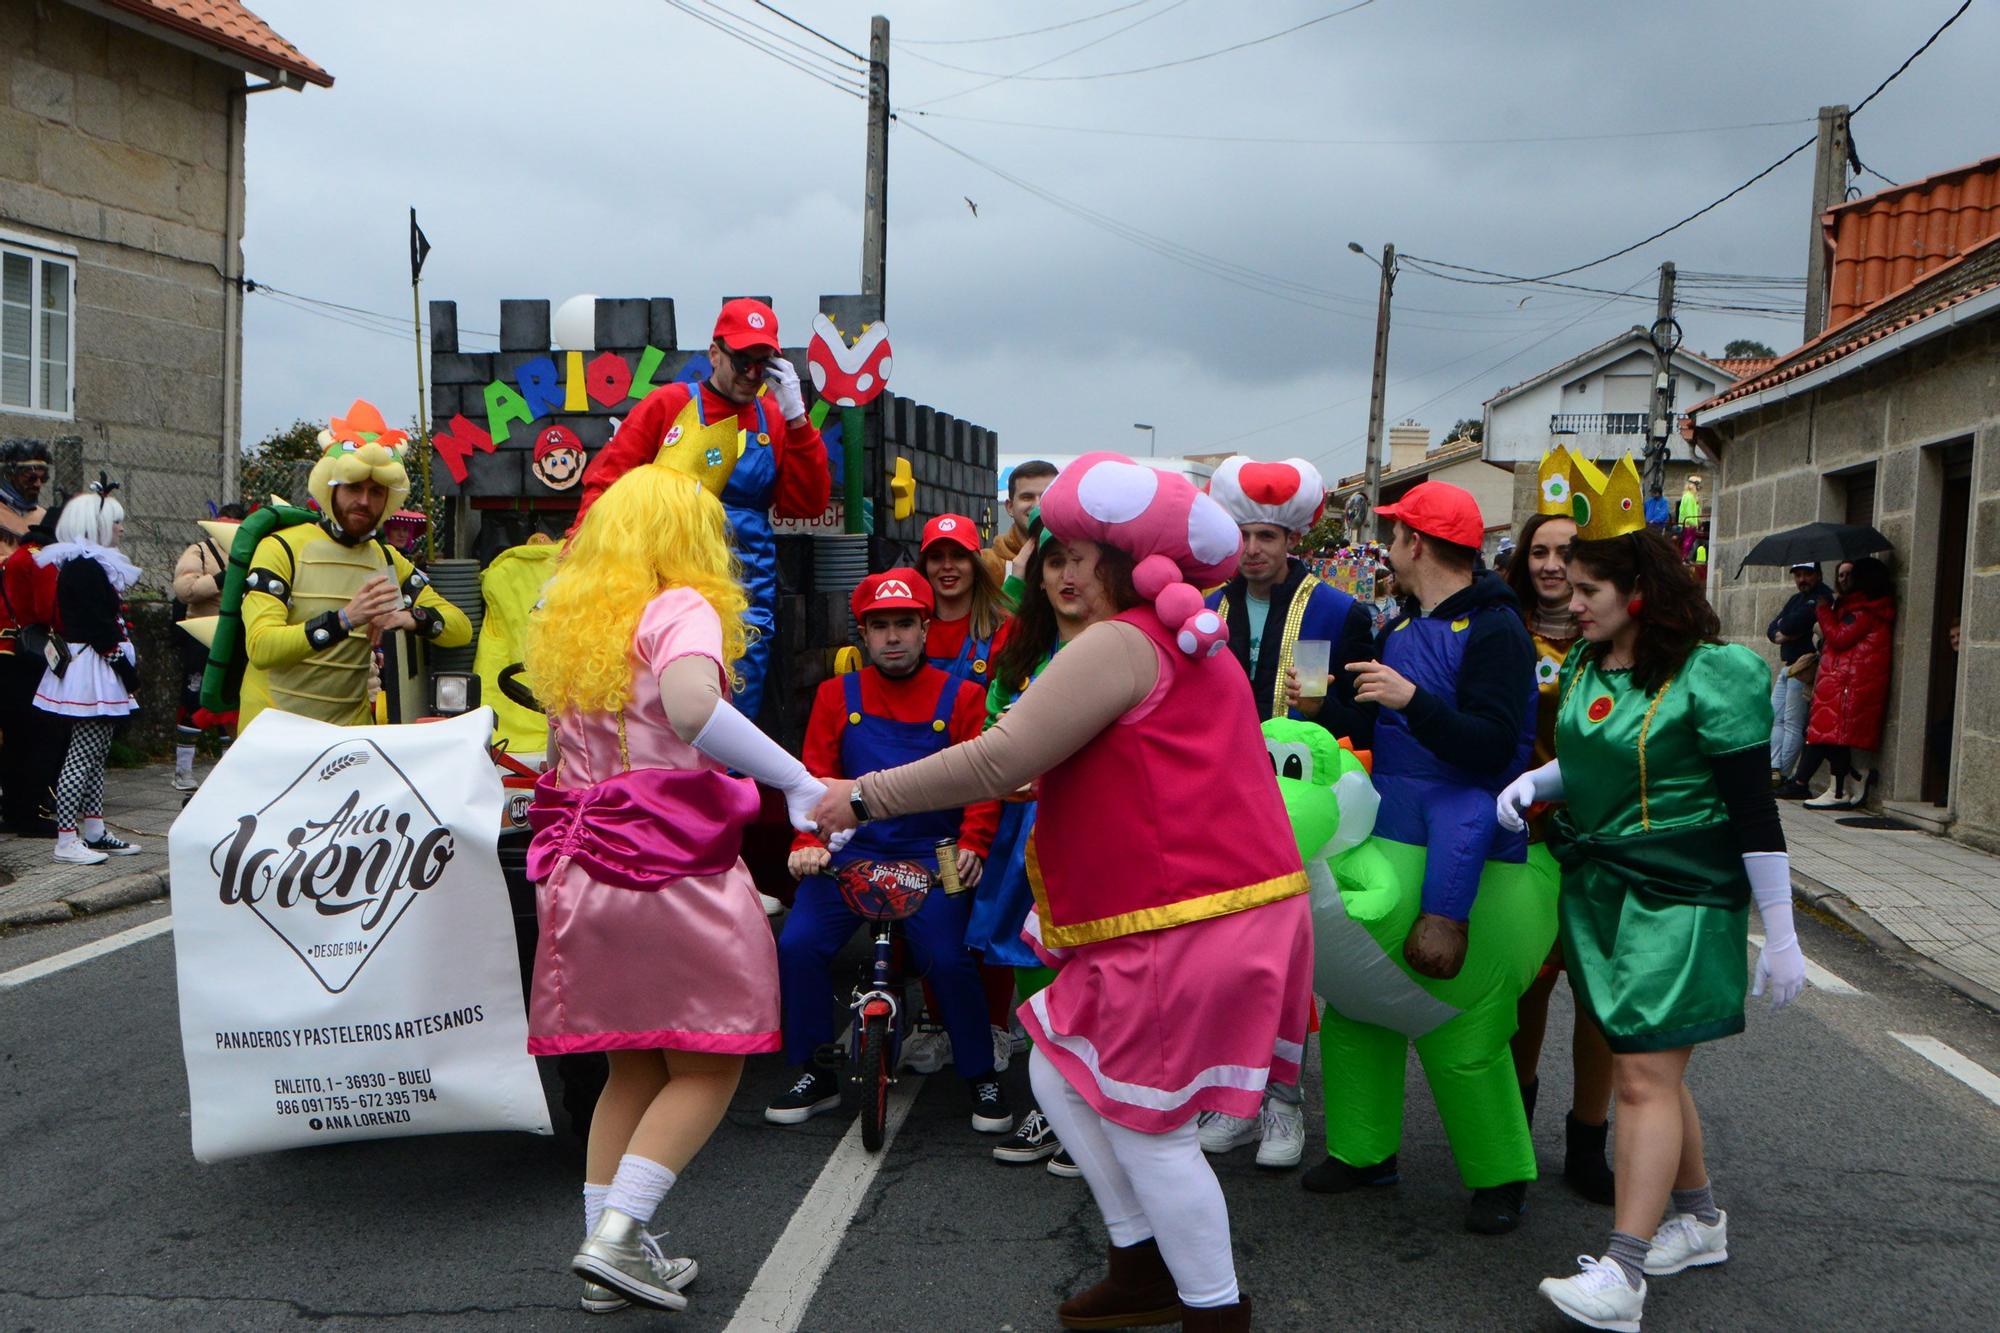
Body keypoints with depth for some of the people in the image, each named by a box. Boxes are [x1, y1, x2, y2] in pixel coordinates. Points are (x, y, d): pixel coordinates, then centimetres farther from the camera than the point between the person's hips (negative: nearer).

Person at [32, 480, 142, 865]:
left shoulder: (89, 564, 16)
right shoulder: (85, 568, -15)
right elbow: (100, 626, -20)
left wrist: (125, 668, 15)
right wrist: (126, 668, -15)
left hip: (96, 671, 10)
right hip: (92, 671, -10)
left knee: (97, 754, 14)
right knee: (83, 756, -8)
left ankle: (94, 832, 21)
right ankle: (66, 842, -5)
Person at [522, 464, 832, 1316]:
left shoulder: (564, 623, 15)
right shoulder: (681, 609, -7)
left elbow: (563, 754, 15)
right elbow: (691, 708, -28)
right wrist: (797, 781, -26)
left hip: (581, 872, 7)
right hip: (676, 871, -7)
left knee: (633, 1067, 16)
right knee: (707, 1068, 5)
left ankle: (606, 1253, 18)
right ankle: (618, 1234, -3)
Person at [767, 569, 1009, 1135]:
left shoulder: (960, 697, 6)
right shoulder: (837, 695, 10)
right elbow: (816, 776, 6)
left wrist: (971, 845, -15)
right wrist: (808, 841, -11)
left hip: (931, 856, -2)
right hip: (850, 850, 2)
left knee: (948, 957, -20)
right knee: (799, 944, -16)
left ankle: (981, 1077, 5)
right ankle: (813, 1074, 6)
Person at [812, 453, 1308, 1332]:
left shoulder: (1122, 643, -14)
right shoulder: (1195, 643, 17)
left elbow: (997, 760, -17)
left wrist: (866, 797, -9)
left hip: (1183, 922, -10)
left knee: (1146, 1125, 2)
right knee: (1062, 1076, 18)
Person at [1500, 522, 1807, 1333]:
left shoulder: (1709, 675, -14)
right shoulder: (1584, 666, 7)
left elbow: (1753, 810, -13)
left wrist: (1779, 935, -12)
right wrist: (1535, 781, 2)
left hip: (1677, 899, -8)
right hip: (1595, 887, 8)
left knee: (1645, 1076, -10)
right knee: (1646, 1066, 16)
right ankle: (1698, 1219, 33)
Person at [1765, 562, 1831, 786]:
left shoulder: (1821, 598, -10)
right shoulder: (1795, 599, 19)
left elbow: (1797, 622, -24)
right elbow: (1771, 630, 13)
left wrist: (1782, 627, -2)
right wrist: (1782, 634, -9)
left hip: (1803, 669, -9)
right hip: (1786, 668, 9)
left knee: (1792, 723, -8)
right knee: (1775, 718, 5)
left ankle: (1782, 776, -6)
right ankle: (1774, 769, 4)